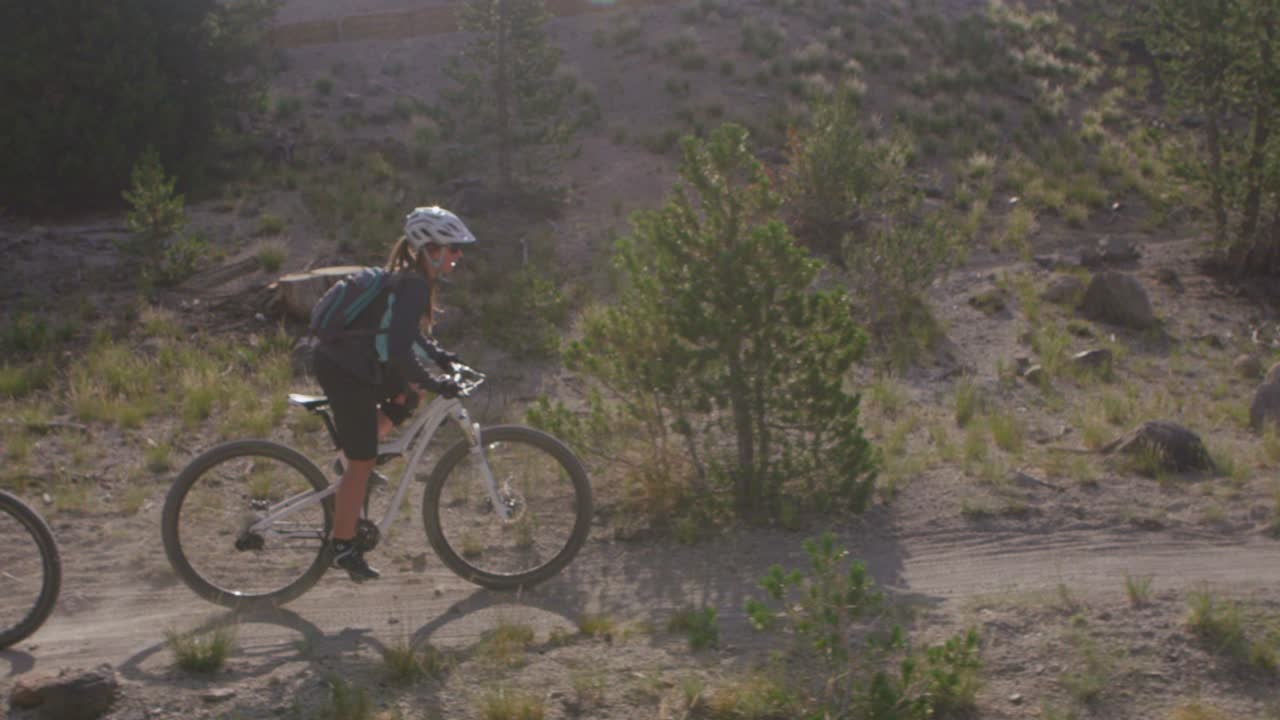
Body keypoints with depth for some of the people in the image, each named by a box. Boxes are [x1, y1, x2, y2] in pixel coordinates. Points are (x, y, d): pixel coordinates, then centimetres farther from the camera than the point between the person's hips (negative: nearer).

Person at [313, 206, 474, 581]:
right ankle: (343, 548, 10)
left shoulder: (407, 279, 10)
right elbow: (400, 350, -29)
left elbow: (406, 333, 25)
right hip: (346, 374, -9)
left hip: (352, 363, 9)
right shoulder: (413, 286, -20)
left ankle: (356, 458, 20)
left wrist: (438, 355, 16)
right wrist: (434, 383, -21)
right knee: (362, 464, -1)